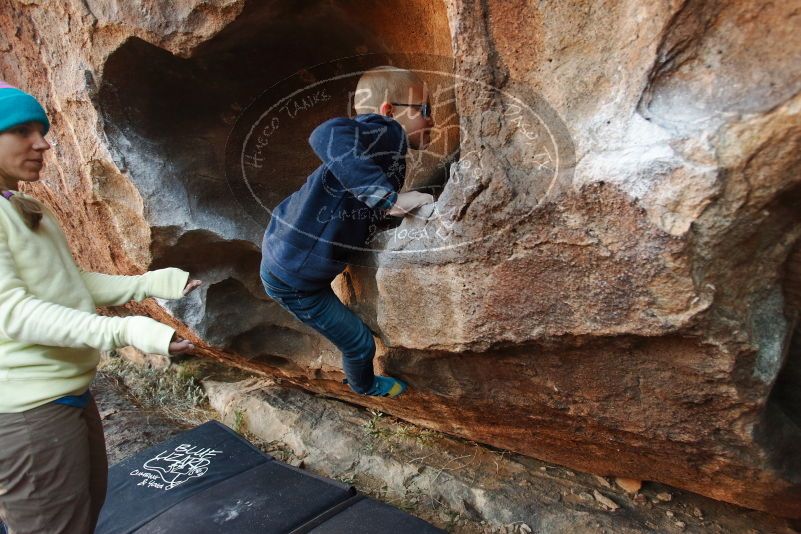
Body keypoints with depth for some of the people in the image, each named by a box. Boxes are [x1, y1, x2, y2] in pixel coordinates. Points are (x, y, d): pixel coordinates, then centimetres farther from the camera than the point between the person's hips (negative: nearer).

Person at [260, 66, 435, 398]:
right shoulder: (388, 130, -21)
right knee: (360, 343, 12)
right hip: (294, 279, -8)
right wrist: (389, 198, -41)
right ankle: (365, 386, 43)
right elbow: (329, 136, -42)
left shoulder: (387, 150, 6)